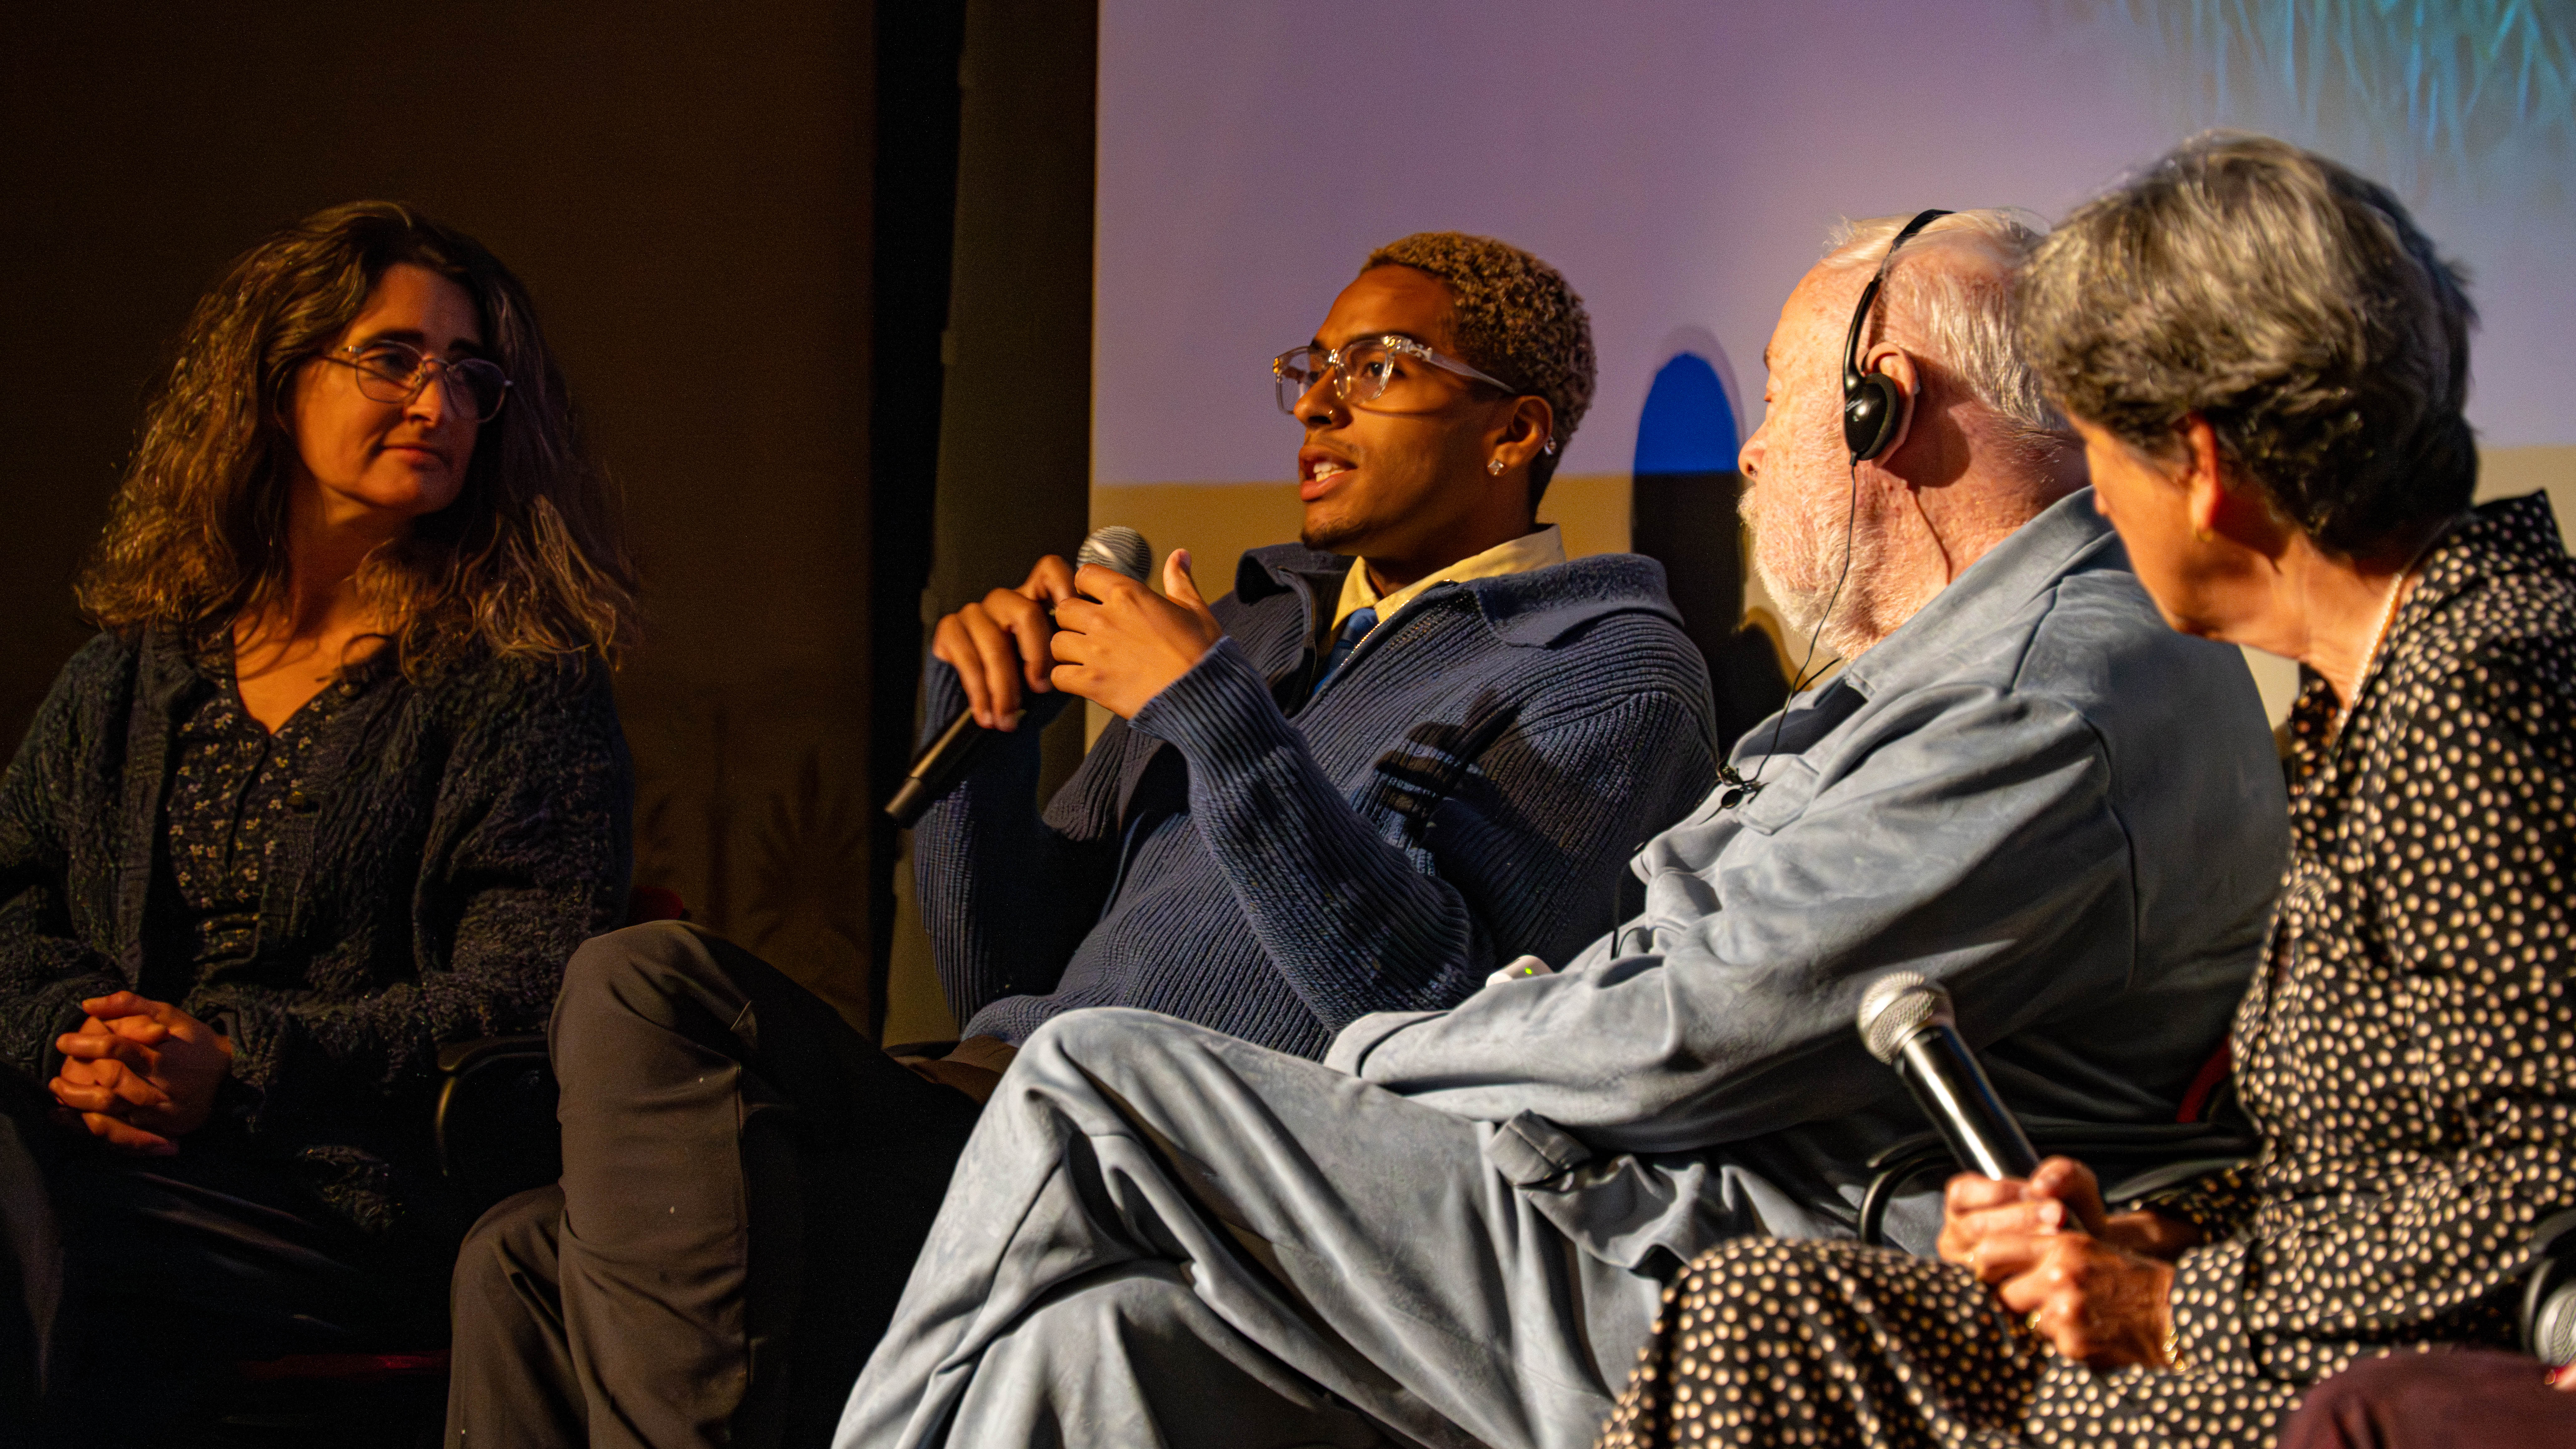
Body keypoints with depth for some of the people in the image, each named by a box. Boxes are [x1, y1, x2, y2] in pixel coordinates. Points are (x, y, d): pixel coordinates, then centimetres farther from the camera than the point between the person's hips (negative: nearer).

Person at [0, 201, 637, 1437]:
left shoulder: (528, 683, 5)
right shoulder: (130, 671, 21)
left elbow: (531, 988, -7)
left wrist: (239, 1071, -15)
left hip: (359, 1197, -4)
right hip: (110, 1138, 5)